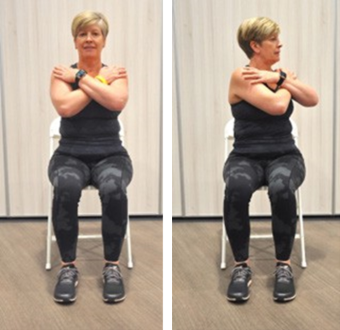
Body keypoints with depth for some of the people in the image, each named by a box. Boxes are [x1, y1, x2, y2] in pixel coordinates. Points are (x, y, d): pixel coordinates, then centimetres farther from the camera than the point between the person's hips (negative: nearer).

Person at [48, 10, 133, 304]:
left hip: (111, 154, 0)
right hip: (70, 154, 0)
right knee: (66, 188, -36)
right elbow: (65, 107, -18)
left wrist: (81, 77, -11)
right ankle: (68, 266, -20)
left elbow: (117, 102, -18)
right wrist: (101, 79, -10)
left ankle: (112, 266, -19)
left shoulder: (116, 72, 5)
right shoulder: (62, 73, 3)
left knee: (114, 189, -36)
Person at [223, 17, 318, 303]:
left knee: (281, 188, -35)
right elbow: (277, 105, -20)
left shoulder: (280, 72, 10)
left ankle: (284, 265, -19)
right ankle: (241, 266, -21)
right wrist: (288, 82, -1)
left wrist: (280, 78, -11)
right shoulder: (241, 77, -7)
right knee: (236, 188, -39)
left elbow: (313, 99, -4)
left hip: (285, 155, 3)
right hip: (246, 156, -3)